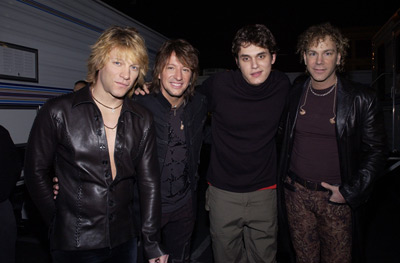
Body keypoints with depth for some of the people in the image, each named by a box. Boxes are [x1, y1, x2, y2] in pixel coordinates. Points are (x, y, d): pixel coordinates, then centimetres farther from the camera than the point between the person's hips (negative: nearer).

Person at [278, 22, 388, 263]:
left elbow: (376, 151, -4)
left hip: (336, 198, -2)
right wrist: (284, 179, 8)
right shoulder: (294, 95, 0)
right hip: (296, 194, 2)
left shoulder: (361, 99, -9)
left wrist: (350, 192, -9)